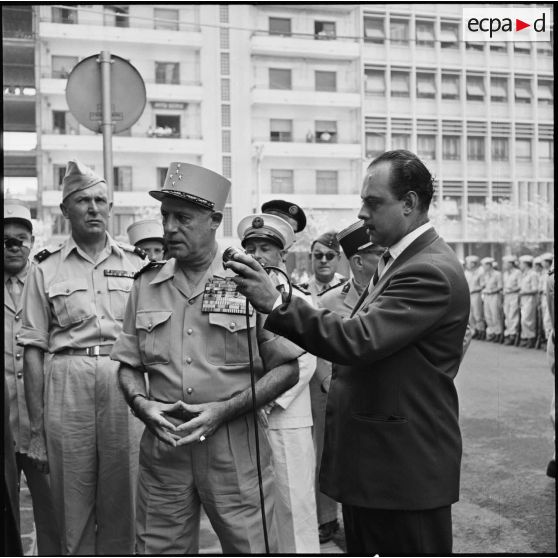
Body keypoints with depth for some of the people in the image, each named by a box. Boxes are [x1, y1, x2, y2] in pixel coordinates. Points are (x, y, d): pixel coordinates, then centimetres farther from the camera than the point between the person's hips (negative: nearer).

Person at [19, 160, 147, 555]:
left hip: (126, 387, 1)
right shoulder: (46, 269, 8)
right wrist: (37, 431, 1)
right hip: (66, 385, 0)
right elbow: (33, 349, 5)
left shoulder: (136, 264, 10)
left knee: (122, 505, 6)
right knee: (72, 511, 6)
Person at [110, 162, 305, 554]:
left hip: (234, 445, -3)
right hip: (162, 442, 3)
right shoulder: (146, 285, 7)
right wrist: (142, 403, -8)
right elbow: (129, 365, 13)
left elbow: (286, 369, -4)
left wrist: (224, 410, -13)